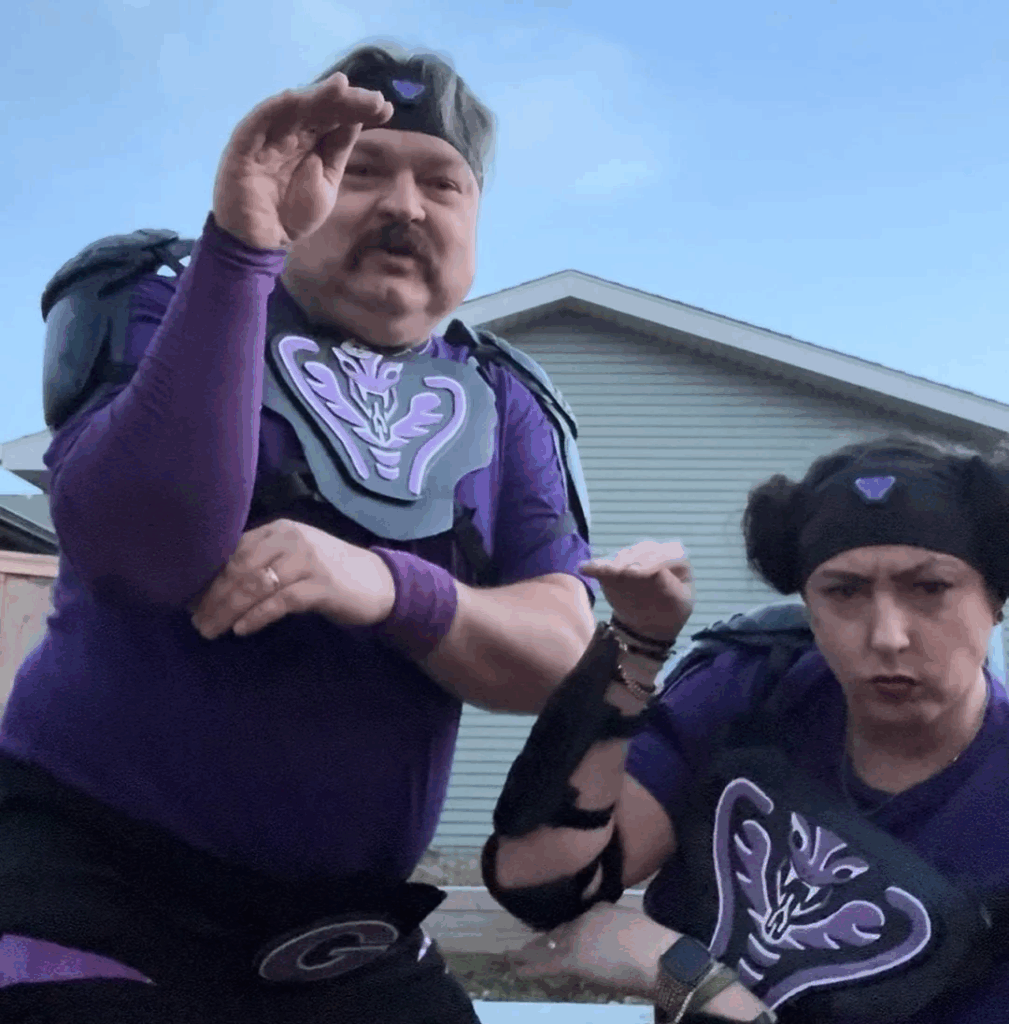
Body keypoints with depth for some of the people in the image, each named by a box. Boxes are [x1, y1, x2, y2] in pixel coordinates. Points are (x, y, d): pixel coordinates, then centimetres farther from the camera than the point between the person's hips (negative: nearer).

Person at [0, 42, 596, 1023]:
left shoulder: (502, 407, 6)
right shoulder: (169, 306, -4)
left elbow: (561, 654, -6)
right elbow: (146, 552, -23)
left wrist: (386, 586, -24)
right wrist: (243, 242, -29)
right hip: (98, 872, -3)